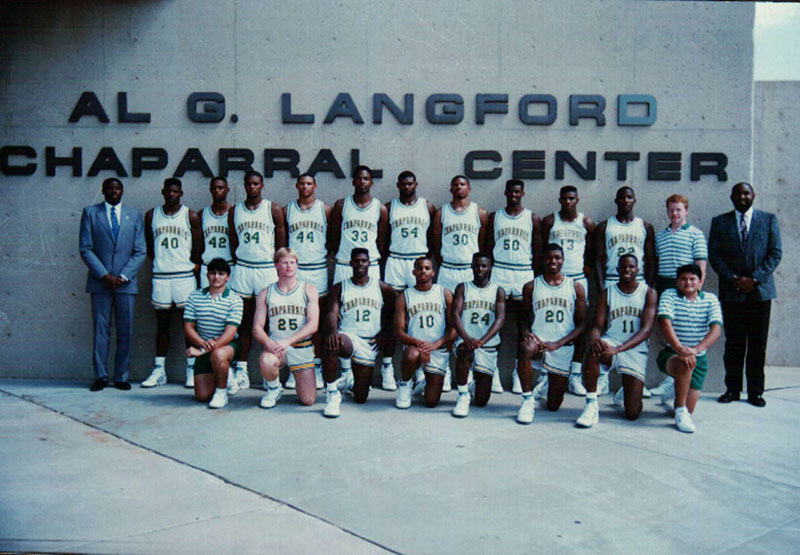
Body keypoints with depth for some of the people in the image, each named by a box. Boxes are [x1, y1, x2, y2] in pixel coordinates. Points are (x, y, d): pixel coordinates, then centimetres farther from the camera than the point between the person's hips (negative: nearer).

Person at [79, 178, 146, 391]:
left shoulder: (134, 215, 11)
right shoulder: (90, 213, 7)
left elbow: (140, 252, 6)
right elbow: (85, 249, 1)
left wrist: (123, 276, -7)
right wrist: (104, 275, -10)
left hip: (126, 282, 1)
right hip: (99, 281, -1)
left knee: (125, 331, 1)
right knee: (100, 329, 0)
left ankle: (121, 377, 9)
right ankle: (100, 376, 9)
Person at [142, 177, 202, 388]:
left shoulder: (191, 216, 2)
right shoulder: (151, 215, 9)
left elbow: (198, 247, 5)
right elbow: (149, 246, 14)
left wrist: (193, 265, 1)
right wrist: (159, 262, 6)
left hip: (184, 276, -2)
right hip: (160, 276, 2)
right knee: (162, 323, 7)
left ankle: (191, 370, 5)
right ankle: (159, 371, 11)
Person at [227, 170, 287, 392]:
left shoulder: (273, 209, 4)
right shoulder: (235, 211, 10)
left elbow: (281, 243, 5)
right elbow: (233, 243, 13)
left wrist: (277, 266, -1)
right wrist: (238, 266, 7)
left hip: (267, 268, -2)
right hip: (242, 269, 2)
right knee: (244, 321, 3)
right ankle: (241, 370, 5)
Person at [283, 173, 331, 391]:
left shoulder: (325, 209, 7)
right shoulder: (287, 210, 9)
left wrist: (327, 254, -1)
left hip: (318, 269, 0)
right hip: (293, 268, 1)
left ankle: (317, 368, 8)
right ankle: (294, 369, 5)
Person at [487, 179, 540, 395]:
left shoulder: (532, 218, 7)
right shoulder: (494, 217, 8)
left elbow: (537, 250, 8)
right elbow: (488, 246, 10)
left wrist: (536, 275, 1)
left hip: (524, 274, 0)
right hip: (498, 272, 0)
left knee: (524, 324, 4)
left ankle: (518, 371, 13)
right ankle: (493, 371, -1)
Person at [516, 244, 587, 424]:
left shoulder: (576, 287, 5)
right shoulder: (531, 287, 6)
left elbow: (582, 323, 3)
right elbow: (524, 317, 10)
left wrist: (557, 343, -12)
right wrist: (527, 334, -14)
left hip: (563, 349, 1)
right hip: (538, 340, -1)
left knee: (553, 406, 4)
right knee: (527, 348, -40)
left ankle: (549, 384, 41)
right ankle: (527, 399, -21)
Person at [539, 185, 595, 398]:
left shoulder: (586, 224, 7)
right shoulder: (549, 221, 5)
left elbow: (591, 251, 14)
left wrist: (587, 267, 1)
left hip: (578, 278, 1)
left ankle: (575, 377, 7)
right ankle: (546, 376, 1)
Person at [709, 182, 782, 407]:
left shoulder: (769, 220, 9)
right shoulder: (719, 222, 10)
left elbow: (775, 253, 2)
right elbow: (714, 255, 3)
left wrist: (754, 279, -9)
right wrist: (733, 279, -9)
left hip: (760, 290, 0)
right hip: (731, 292, 0)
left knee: (758, 345, 2)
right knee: (733, 344, 2)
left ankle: (755, 391, 10)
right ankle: (732, 389, 10)